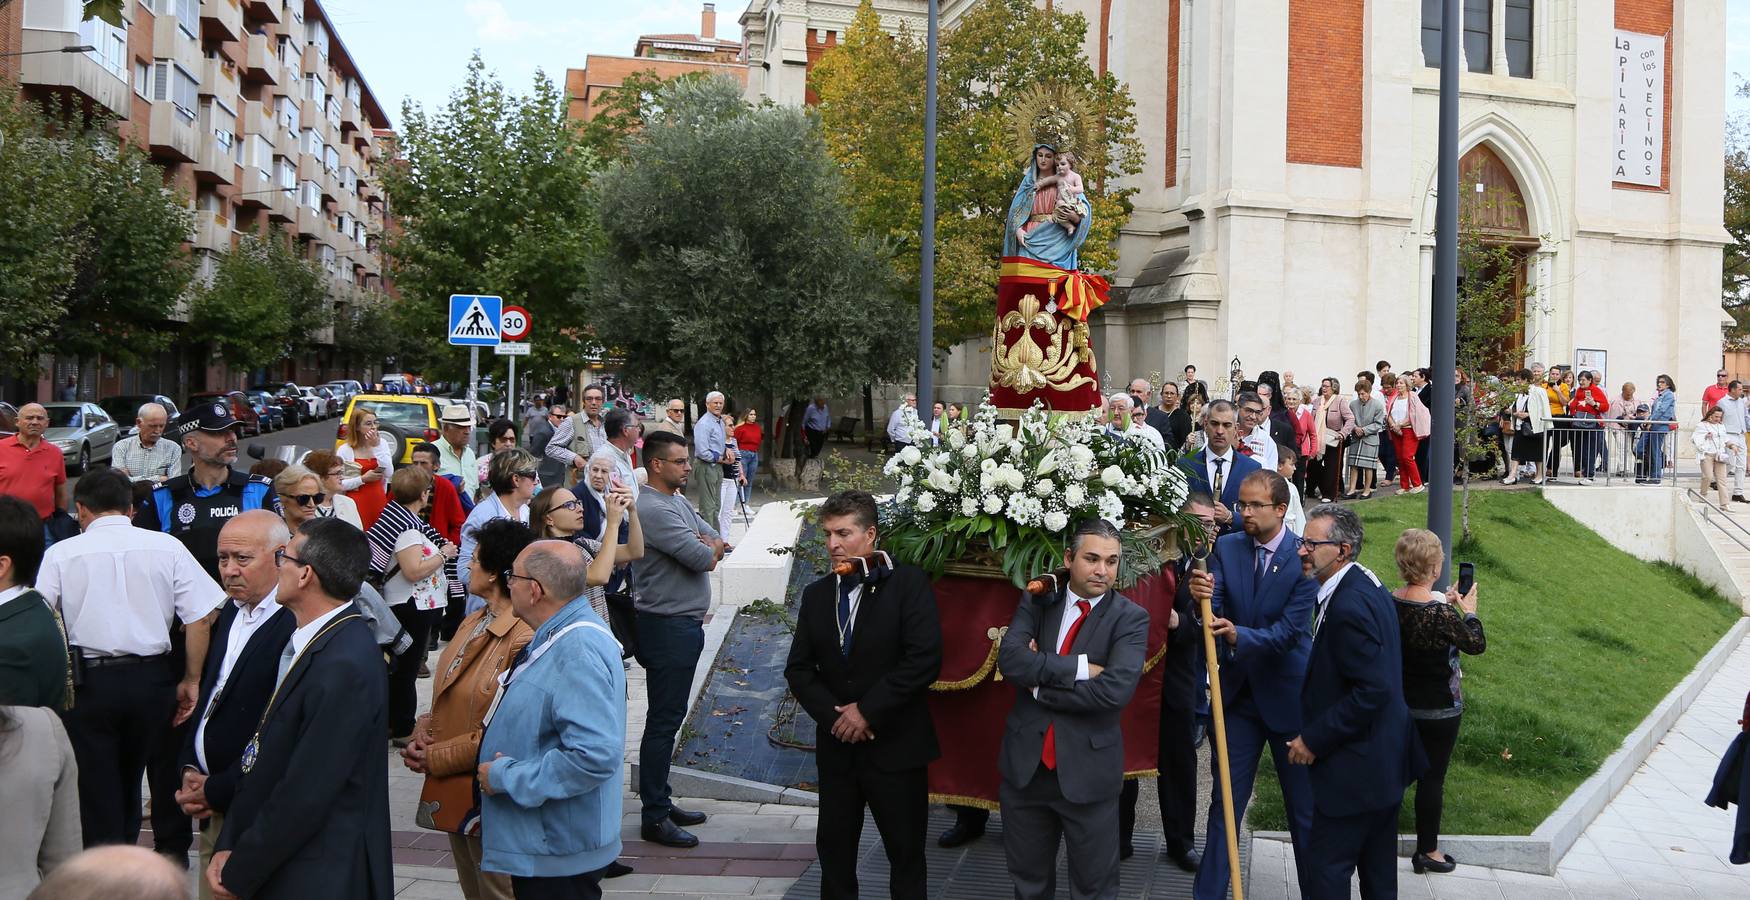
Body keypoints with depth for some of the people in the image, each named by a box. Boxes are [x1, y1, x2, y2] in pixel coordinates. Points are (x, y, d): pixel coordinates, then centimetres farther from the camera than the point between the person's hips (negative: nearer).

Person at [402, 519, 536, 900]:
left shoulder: (524, 638, -23)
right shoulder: (473, 623, 8)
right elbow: (444, 696, 16)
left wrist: (436, 757, -17)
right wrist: (422, 736, -2)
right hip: (453, 792, 9)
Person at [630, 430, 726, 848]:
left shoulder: (678, 501, 13)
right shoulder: (653, 509, -19)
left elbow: (717, 544, 11)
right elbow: (703, 558, -22)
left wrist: (707, 547, -11)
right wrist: (709, 549, 0)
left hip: (685, 624, 10)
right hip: (667, 627, -10)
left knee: (668, 718, 16)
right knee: (663, 720, -4)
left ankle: (661, 802, 25)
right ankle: (654, 817, 2)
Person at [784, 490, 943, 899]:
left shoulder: (908, 583, -9)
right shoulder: (816, 594, 7)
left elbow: (924, 659, -18)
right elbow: (798, 669, 6)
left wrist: (868, 710, -17)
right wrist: (833, 714, -10)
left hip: (895, 747, -4)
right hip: (837, 747, 5)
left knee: (906, 855, 6)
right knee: (833, 850, 13)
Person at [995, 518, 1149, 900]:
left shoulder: (1130, 619, -7)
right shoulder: (1036, 603, 2)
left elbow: (1115, 690, -22)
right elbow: (1010, 657, -16)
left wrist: (1040, 684, -14)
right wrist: (1079, 667, -23)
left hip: (1088, 770, -3)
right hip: (1026, 764, 3)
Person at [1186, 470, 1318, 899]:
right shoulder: (1225, 549, -2)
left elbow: (1290, 630, -21)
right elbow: (1214, 615, -10)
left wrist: (1239, 635, -38)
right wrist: (1201, 597, -33)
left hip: (1287, 696, -3)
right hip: (1239, 693, 3)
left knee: (1304, 807, 9)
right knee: (1225, 801, 9)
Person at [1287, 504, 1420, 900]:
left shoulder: (1348, 606, -24)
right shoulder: (1368, 585, 8)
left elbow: (1371, 691, -27)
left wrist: (1314, 739, -19)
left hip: (1355, 769, -11)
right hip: (1385, 759, 11)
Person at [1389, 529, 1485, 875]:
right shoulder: (1440, 612, -26)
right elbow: (1477, 645, -11)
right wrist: (1469, 612, 4)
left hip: (1401, 703, 7)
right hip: (1438, 709, -6)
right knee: (1432, 777, 7)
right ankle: (1428, 851, 19)